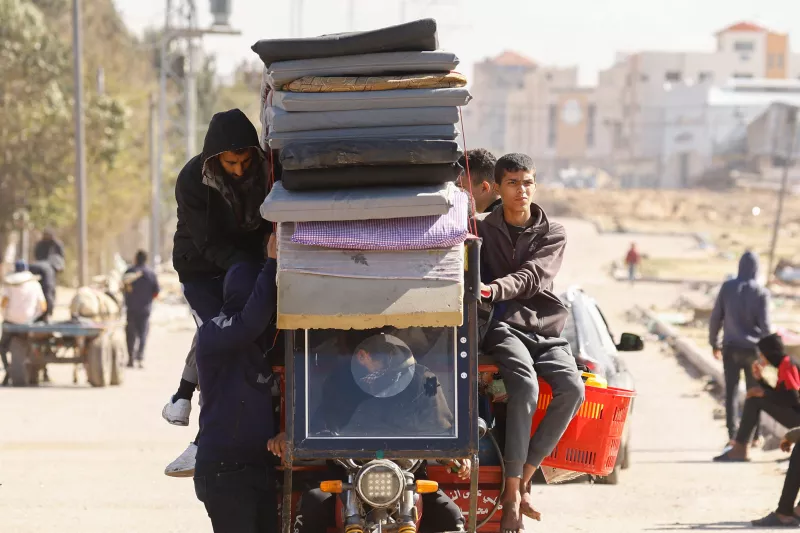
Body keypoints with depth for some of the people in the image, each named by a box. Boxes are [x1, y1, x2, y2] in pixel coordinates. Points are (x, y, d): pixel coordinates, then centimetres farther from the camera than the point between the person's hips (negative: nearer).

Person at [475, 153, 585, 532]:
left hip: (544, 328, 3)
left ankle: (522, 479, -17)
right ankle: (512, 496, -29)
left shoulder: (552, 234, 10)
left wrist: (494, 289, -28)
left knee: (572, 387, -27)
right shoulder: (482, 228, 11)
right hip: (503, 326, -3)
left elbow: (530, 278, -8)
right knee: (525, 386, -32)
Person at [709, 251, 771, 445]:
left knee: (731, 391, 4)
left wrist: (714, 343, 12)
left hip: (731, 347, 1)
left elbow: (716, 317, 1)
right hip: (752, 348, -1)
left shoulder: (727, 287, -2)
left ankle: (732, 435, -2)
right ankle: (754, 435, 12)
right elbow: (764, 325, -9)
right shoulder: (761, 293, -7)